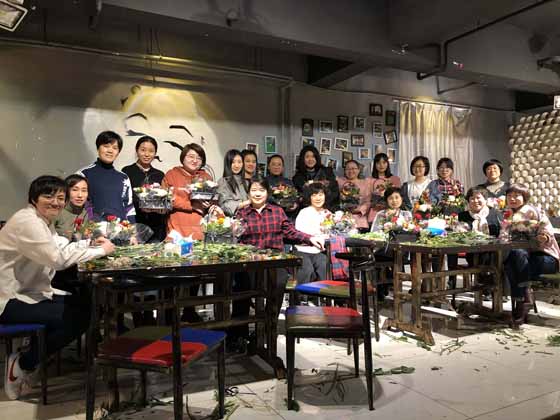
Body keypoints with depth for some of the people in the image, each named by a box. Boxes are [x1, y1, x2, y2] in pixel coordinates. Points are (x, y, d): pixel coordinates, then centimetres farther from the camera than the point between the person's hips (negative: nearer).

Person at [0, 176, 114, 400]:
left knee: (85, 308, 7)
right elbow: (59, 258, -30)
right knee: (75, 318, -18)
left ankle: (28, 355, 20)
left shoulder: (44, 221, 12)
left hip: (30, 292, 10)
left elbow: (62, 246, 14)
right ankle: (23, 365, 4)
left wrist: (92, 243, -2)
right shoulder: (27, 221, -22)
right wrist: (101, 251, -22)